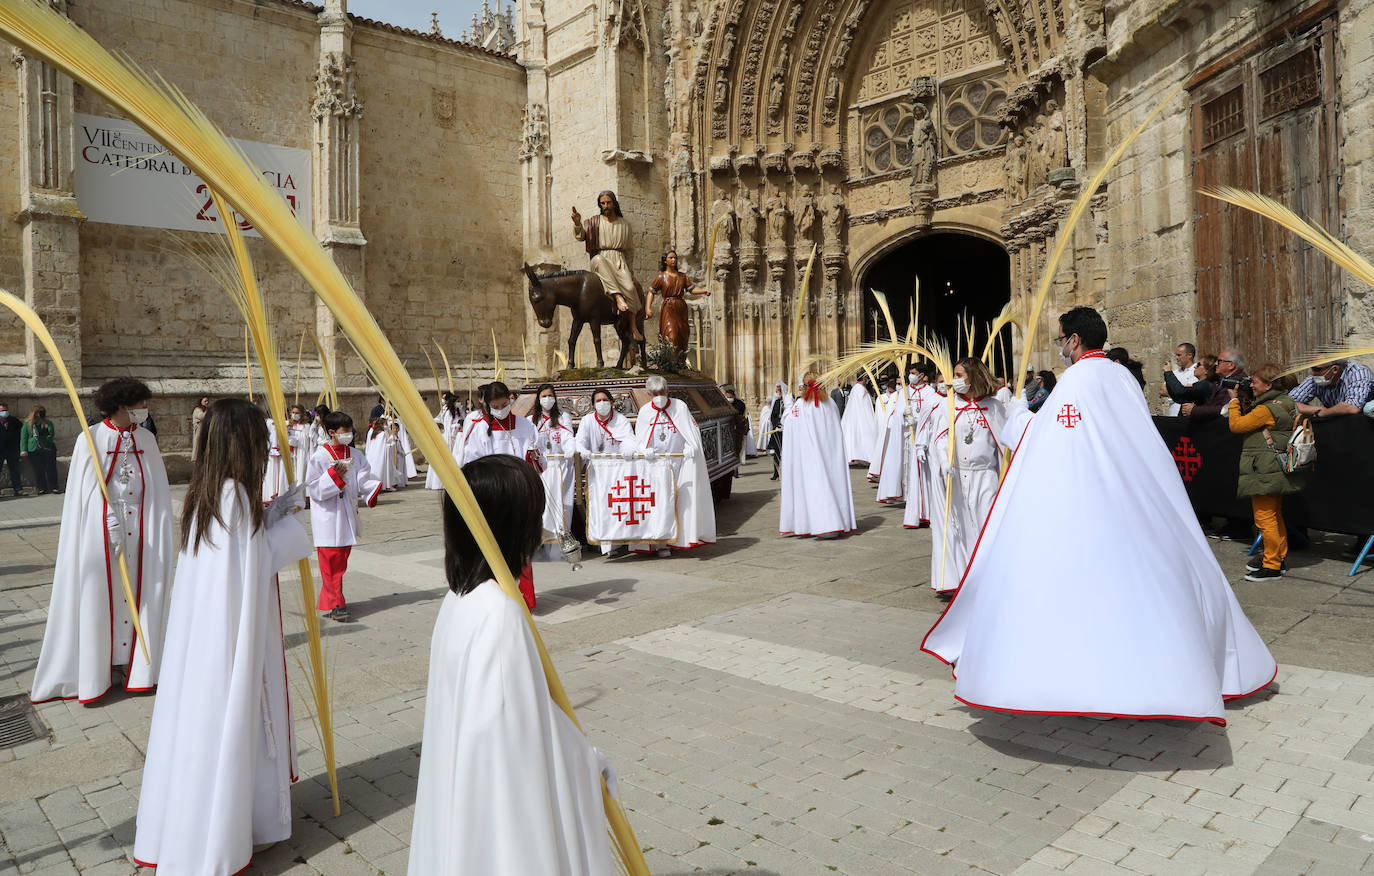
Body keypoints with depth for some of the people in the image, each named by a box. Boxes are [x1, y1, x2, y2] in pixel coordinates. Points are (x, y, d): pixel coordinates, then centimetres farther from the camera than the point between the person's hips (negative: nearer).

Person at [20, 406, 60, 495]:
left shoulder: (48, 423, 11)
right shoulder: (27, 424, 4)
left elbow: (51, 434, 5)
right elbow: (23, 437, 1)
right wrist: (23, 449, -7)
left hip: (48, 449, 1)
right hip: (34, 450, -1)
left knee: (51, 468, -1)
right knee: (38, 470, 1)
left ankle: (53, 487, 4)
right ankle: (41, 488, 8)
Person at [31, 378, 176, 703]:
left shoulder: (146, 440, 4)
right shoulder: (90, 439, -6)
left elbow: (158, 491, 6)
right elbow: (80, 494, -6)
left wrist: (164, 538, 3)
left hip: (139, 528, 3)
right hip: (101, 530, -3)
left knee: (137, 596, 7)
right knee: (99, 596, 4)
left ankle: (137, 663, 19)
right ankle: (93, 672, 17)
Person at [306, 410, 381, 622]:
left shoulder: (356, 456, 6)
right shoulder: (320, 457, -10)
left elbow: (363, 480, 2)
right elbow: (313, 489, -12)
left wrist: (375, 488, -18)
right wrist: (333, 476, -23)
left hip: (347, 515, 6)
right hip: (328, 516, -6)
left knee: (342, 558, 13)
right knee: (331, 560, -5)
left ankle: (327, 600, 28)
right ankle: (335, 605, 2)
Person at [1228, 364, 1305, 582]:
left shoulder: (1267, 409, -20)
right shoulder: (1286, 402, 12)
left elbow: (1236, 425, -15)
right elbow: (1253, 421, 19)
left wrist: (1235, 400, -4)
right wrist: (1245, 401, 10)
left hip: (1265, 472, -11)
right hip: (1277, 472, 11)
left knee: (1264, 518, -5)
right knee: (1275, 516, 20)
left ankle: (1272, 566, -1)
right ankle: (1279, 558, 30)